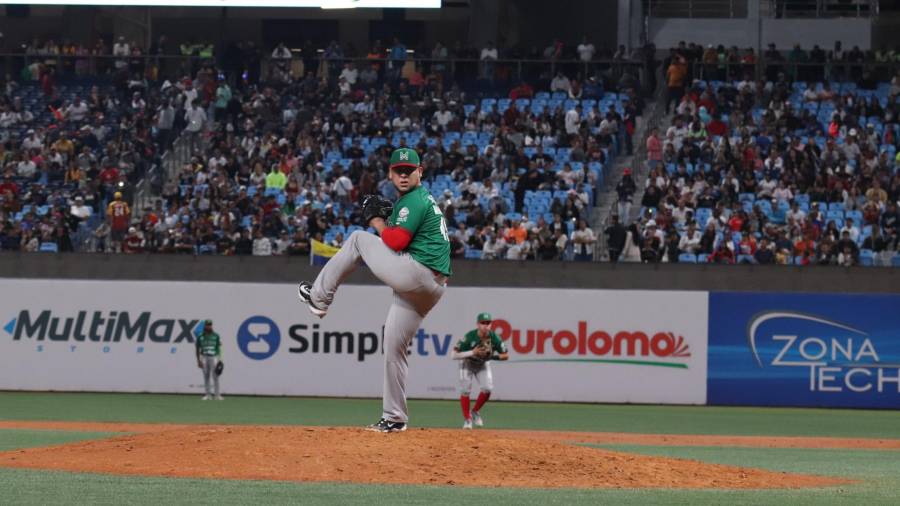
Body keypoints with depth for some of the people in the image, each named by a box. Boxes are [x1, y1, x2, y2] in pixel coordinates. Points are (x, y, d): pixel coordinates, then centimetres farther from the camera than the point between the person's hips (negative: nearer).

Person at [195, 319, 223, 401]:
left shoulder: (215, 336, 5)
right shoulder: (200, 336, 4)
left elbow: (218, 348, 7)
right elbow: (198, 349, 7)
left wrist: (219, 359, 0)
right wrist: (198, 360, 1)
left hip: (214, 357, -1)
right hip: (204, 358, 1)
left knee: (215, 376, -6)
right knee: (206, 376, 4)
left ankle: (217, 395, -4)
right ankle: (207, 394, 10)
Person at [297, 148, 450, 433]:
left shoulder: (414, 201, -7)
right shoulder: (423, 199, 25)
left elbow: (396, 242, -17)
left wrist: (375, 221, -1)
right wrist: (385, 218, 13)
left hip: (415, 274, -10)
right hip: (431, 289, 10)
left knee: (358, 240, 2)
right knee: (393, 348, 12)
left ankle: (319, 297, 7)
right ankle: (394, 418, 13)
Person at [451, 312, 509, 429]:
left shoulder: (494, 337, -25)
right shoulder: (469, 337, -32)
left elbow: (506, 355, -14)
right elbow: (453, 355, -33)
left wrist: (492, 356, -33)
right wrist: (472, 353, -42)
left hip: (483, 365, 2)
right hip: (467, 363, -2)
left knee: (487, 389, -14)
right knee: (465, 390, -12)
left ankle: (475, 411, 10)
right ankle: (467, 419, 4)